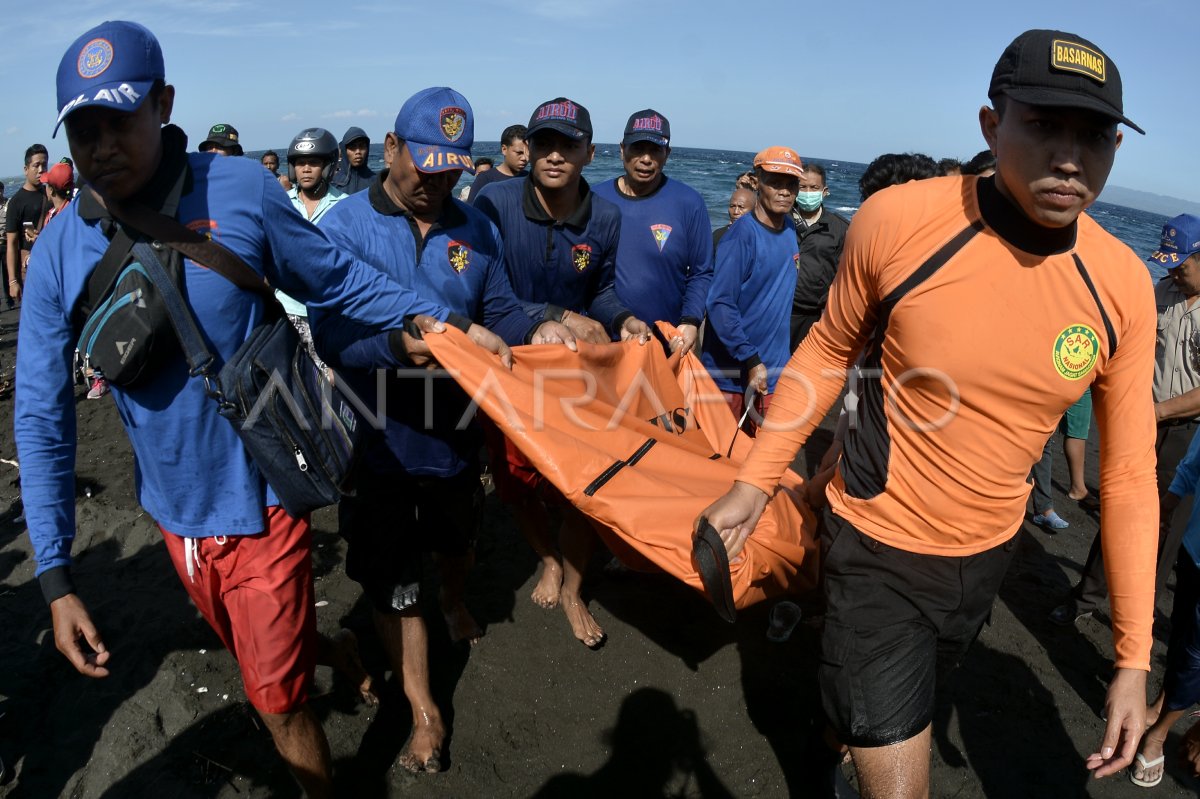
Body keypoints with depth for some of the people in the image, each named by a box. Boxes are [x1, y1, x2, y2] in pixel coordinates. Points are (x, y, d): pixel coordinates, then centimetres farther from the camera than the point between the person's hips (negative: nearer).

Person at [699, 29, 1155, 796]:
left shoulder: (1124, 286, -12)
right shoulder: (897, 220, -23)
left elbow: (1130, 475, -5)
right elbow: (830, 350, -5)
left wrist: (1134, 655, -4)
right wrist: (753, 482, -4)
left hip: (990, 550, 5)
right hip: (880, 545, -4)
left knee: (908, 702, 32)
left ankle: (849, 731, 63)